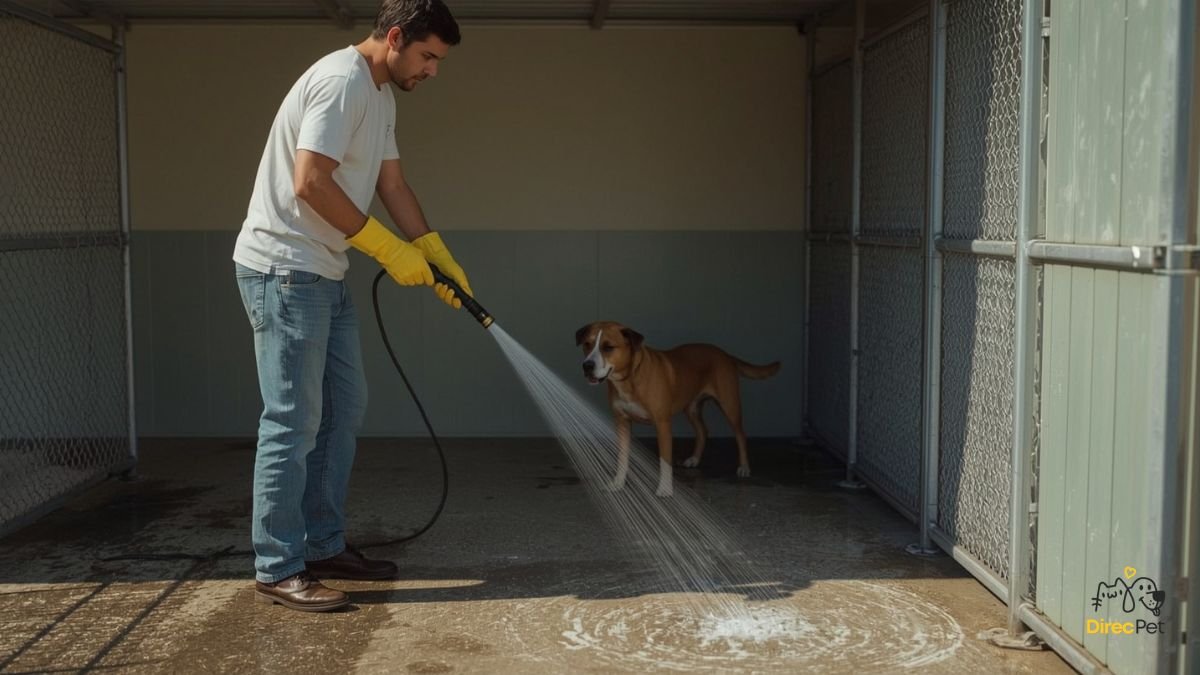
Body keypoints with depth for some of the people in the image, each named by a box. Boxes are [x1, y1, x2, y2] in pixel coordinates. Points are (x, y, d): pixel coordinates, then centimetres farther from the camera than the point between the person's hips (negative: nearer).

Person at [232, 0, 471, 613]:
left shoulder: (381, 96, 15)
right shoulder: (341, 81, -16)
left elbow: (392, 184, 18)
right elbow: (310, 183, -23)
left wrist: (439, 257, 11)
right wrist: (389, 250, -16)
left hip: (323, 275, 10)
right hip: (284, 269, -10)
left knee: (343, 411, 13)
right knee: (294, 423, -7)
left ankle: (323, 546, 22)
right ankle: (278, 569, 2)